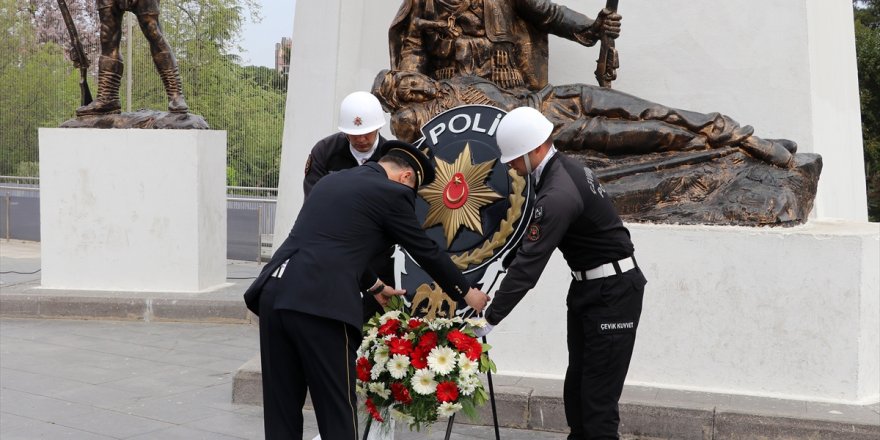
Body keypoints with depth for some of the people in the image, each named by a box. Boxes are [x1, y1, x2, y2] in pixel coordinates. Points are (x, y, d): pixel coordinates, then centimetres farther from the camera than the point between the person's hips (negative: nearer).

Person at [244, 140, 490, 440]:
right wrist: (466, 293, 29)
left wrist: (375, 286, 52)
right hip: (320, 303, -7)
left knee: (281, 413, 13)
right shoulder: (392, 192, 5)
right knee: (337, 413, 3)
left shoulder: (333, 180, 26)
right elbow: (426, 252, 14)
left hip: (273, 294, 7)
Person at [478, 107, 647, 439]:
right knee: (576, 387, 14)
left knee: (598, 395, -8)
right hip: (587, 287, 10)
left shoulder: (558, 193, -26)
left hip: (613, 291, -10)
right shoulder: (562, 169, 4)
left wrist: (489, 320, -24)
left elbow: (529, 262, -27)